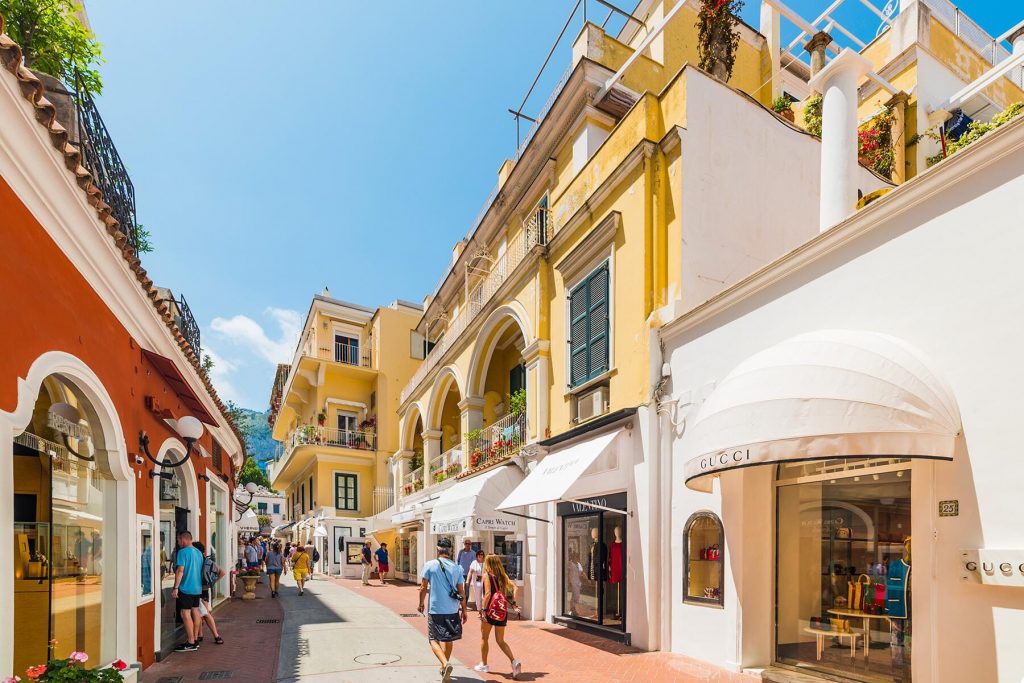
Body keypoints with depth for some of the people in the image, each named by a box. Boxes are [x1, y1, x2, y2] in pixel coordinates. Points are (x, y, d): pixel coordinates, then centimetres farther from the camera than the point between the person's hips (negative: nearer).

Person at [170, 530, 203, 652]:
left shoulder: (182, 552, -11)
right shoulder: (198, 553, 13)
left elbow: (180, 570, -17)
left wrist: (175, 587, -16)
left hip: (186, 588, -8)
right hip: (198, 588, 8)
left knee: (185, 613, -4)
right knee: (195, 612, 12)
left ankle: (191, 643, -5)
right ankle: (194, 640, 18)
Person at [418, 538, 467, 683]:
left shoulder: (430, 565, -5)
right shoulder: (456, 567, 3)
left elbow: (423, 588, -4)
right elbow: (461, 591, 5)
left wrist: (421, 604, 12)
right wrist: (464, 610, 13)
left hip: (435, 610, -4)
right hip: (452, 610, 4)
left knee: (433, 639, 5)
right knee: (448, 639, 20)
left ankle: (445, 664, -18)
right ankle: (444, 669, 31)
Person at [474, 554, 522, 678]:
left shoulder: (487, 575, -7)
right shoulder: (503, 575, 10)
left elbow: (488, 593, -17)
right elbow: (514, 587, 2)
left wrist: (483, 610, -15)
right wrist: (513, 602, 5)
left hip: (491, 610, -5)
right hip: (502, 611, 5)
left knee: (484, 638, 16)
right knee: (500, 640, 13)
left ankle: (484, 665, 25)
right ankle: (514, 661, -7)